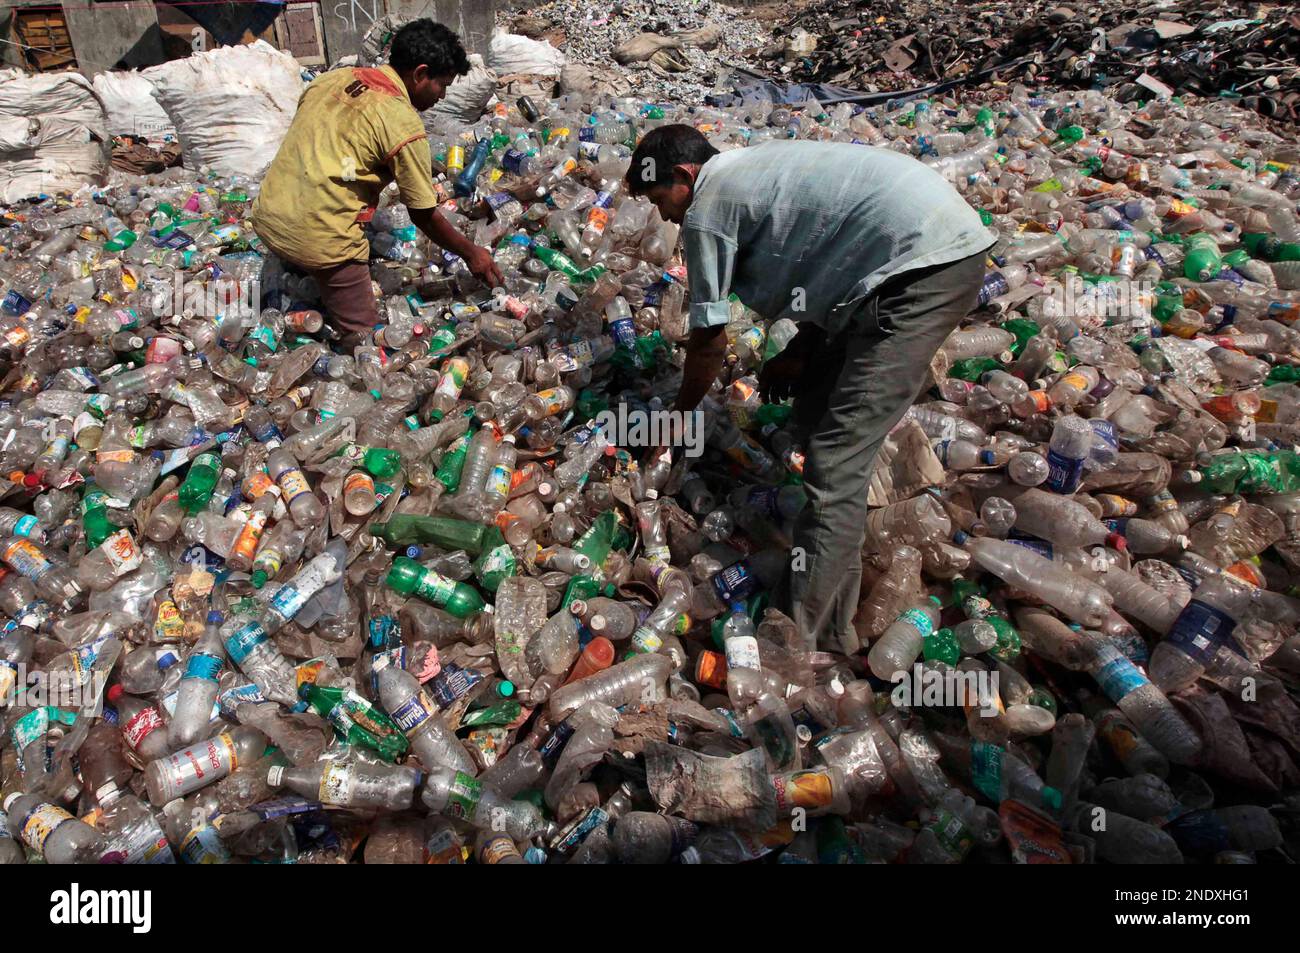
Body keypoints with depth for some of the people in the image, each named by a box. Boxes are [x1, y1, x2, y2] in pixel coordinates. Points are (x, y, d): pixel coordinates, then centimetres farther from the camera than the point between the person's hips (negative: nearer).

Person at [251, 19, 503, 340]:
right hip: (318, 239, -7)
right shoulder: (404, 124, -11)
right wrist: (471, 253, 9)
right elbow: (424, 216, -4)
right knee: (360, 332, 10)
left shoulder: (334, 76, 8)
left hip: (266, 216, 7)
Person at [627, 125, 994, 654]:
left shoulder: (706, 209, -2)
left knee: (835, 466, -12)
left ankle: (800, 640, -8)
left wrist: (677, 417, 19)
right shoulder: (751, 169, 23)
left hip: (925, 260, -10)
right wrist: (798, 353, 19)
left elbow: (709, 342, 4)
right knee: (815, 400, 17)